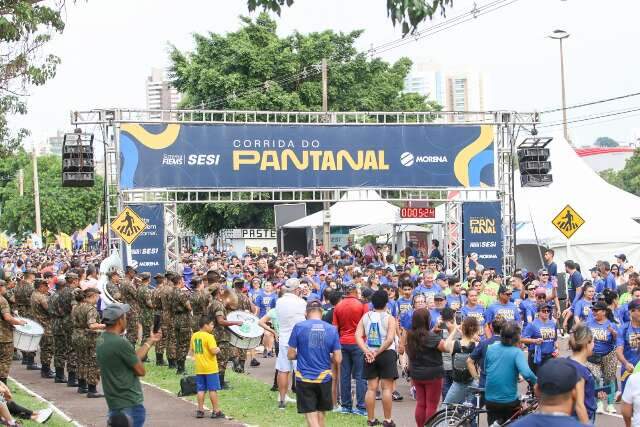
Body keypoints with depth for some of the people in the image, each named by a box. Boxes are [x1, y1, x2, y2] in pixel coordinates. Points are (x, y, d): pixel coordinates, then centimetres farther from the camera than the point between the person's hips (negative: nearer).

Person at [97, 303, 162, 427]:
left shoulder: (102, 340, 8)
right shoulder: (120, 343, -21)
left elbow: (134, 357, 15)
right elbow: (141, 371, -12)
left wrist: (150, 341, 24)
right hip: (130, 404, -9)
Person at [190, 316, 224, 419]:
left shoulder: (194, 336, 7)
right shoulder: (209, 337, -15)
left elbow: (191, 350, 15)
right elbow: (214, 351, -22)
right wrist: (218, 349, -2)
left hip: (199, 368, 6)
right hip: (210, 368, -6)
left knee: (201, 390, 11)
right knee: (213, 389, 0)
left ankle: (200, 410, 11)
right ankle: (216, 411, 3)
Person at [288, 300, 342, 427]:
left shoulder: (299, 327, -7)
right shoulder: (332, 329, -2)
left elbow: (291, 355, -5)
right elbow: (337, 359, -2)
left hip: (304, 378, -2)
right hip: (324, 378, 2)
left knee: (311, 416, 0)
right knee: (320, 414, 18)